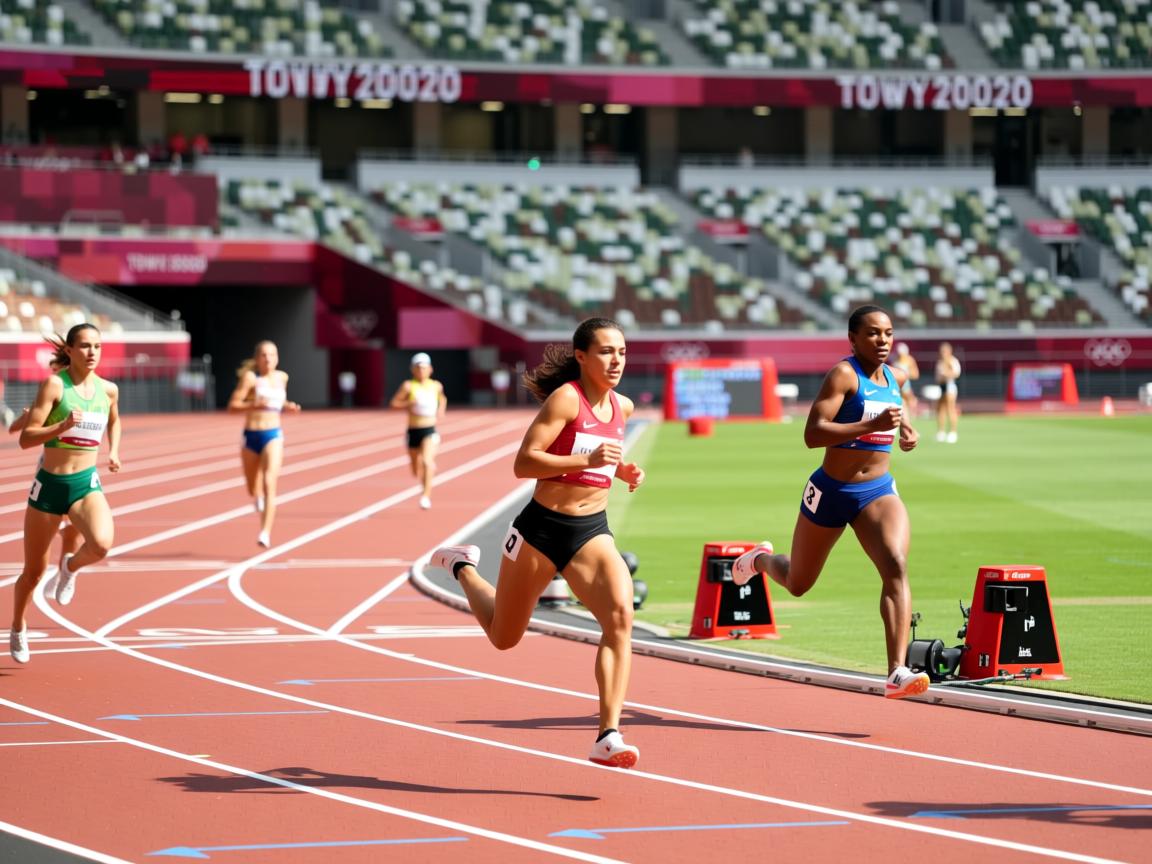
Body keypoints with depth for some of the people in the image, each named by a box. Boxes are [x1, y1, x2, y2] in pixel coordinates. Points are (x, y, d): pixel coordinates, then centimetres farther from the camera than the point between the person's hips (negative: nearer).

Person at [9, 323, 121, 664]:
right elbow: (26, 438, -16)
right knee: (34, 572, 9)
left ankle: (70, 567, 7)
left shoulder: (108, 389, 2)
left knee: (101, 544, -29)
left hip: (87, 483, 2)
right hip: (49, 484, -2)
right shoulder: (54, 385, -11)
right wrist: (63, 426, -29)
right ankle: (18, 629, 37)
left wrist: (114, 451, 11)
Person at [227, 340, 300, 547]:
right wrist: (255, 405, -25)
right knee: (253, 490, 14)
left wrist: (287, 406, 5)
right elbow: (233, 405, -10)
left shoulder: (282, 377, 8)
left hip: (273, 435, 1)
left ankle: (265, 533, -26)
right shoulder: (250, 378, -6)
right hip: (251, 437, -1)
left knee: (269, 484, -20)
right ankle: (259, 499, 53)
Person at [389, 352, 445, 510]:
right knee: (416, 472, 13)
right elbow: (394, 403, -7)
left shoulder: (436, 386, 4)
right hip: (413, 431, 1)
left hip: (430, 431, -1)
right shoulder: (409, 386, -5)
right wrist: (410, 403, -21)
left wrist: (441, 410, 6)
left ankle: (426, 496, -26)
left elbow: (442, 399, 26)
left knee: (426, 461, -26)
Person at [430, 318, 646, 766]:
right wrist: (587, 461, -32)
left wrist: (624, 472, 7)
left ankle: (608, 737, -26)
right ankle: (463, 567, 49)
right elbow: (523, 463, -22)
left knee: (620, 616, -24)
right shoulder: (565, 399, -16)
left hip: (592, 531, 4)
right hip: (541, 528, -4)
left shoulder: (622, 407, 6)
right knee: (504, 637, 16)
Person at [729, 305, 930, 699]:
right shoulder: (843, 375, -16)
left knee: (896, 566, -24)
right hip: (832, 492, -4)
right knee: (798, 584, 16)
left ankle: (897, 673, -31)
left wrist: (905, 428, 8)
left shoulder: (895, 377, 5)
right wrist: (872, 425, -34)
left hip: (878, 491, 4)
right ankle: (760, 559, 54)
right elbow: (813, 434, -27)